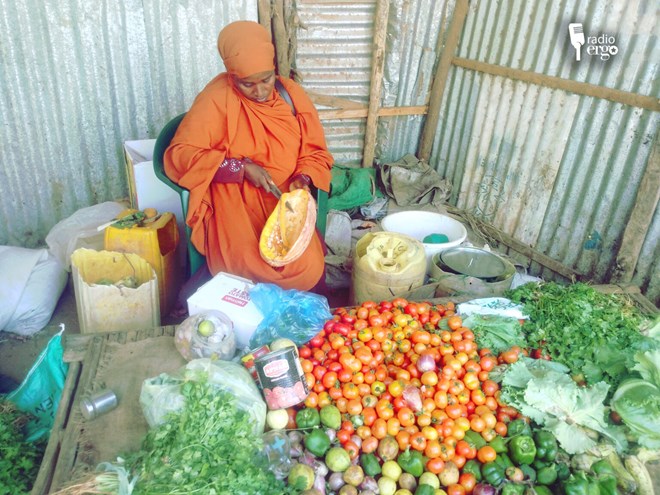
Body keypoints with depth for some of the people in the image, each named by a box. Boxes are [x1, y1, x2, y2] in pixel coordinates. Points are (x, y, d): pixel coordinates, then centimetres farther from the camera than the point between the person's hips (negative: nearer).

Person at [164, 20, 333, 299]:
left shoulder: (292, 95, 3)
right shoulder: (216, 99, -9)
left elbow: (316, 152, 8)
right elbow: (179, 154, -12)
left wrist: (303, 178, -14)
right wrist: (242, 167, -20)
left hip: (283, 201, 3)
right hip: (234, 201, -3)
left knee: (309, 268, -22)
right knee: (249, 266, -29)